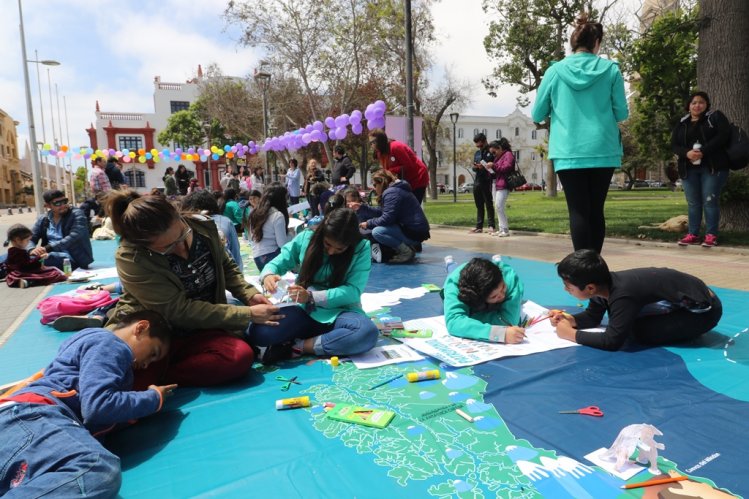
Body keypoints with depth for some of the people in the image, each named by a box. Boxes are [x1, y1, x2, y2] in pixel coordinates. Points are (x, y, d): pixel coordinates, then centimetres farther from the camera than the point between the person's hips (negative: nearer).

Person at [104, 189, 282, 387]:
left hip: (198, 330, 5)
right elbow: (179, 311, -22)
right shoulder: (130, 259, -22)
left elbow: (226, 267, 11)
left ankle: (151, 377, -12)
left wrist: (249, 295, -8)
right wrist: (248, 314, -23)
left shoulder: (203, 226, -8)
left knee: (241, 356, -28)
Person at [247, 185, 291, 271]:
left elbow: (251, 240, 19)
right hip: (272, 256, -8)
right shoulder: (278, 215, -9)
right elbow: (282, 244, -13)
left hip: (257, 257, 8)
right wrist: (290, 233, 3)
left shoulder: (254, 213, 13)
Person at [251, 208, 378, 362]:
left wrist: (311, 297, -27)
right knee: (258, 333, -26)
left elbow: (353, 290, -16)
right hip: (303, 309, 1)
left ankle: (297, 346, -20)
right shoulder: (307, 238, -4)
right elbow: (278, 262, 4)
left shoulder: (361, 248, -10)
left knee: (368, 333, -36)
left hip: (339, 311, -1)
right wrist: (268, 275, -22)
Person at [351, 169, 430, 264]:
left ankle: (407, 251, -10)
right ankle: (407, 246, 10)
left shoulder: (391, 193, -16)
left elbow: (387, 219, -21)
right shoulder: (394, 190, 16)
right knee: (378, 227, 20)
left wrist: (368, 224, -7)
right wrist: (361, 207, 13)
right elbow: (381, 212, 16)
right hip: (409, 228, 11)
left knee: (377, 232, -24)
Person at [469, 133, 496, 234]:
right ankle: (479, 226, 15)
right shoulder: (477, 153, 19)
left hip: (487, 181, -6)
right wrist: (475, 167, -3)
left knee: (489, 204, -3)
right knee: (479, 205, 10)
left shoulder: (491, 152, -1)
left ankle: (492, 226, 3)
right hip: (477, 181, 6)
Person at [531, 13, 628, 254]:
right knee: (596, 209, 11)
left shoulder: (555, 71, 2)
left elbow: (537, 115, 6)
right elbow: (621, 114, 5)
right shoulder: (610, 69, 2)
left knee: (578, 211, 0)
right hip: (603, 151, 1)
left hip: (568, 152, -1)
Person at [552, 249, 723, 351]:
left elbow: (612, 341, -37)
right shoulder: (604, 284, -11)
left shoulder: (622, 295, -37)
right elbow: (592, 317, 4)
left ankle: (693, 328, 0)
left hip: (702, 308, -8)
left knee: (641, 332, -23)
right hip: (679, 300, 8)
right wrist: (570, 319, -15)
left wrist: (570, 333, -28)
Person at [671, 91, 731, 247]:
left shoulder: (716, 117, 6)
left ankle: (711, 235, -1)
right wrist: (687, 153, -15)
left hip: (713, 167, -3)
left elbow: (724, 135, -8)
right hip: (689, 169, 4)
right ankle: (693, 234, 10)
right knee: (693, 203, 5)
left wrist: (703, 151, -19)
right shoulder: (681, 124, 16)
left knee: (710, 201, -6)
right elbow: (674, 145, 7)